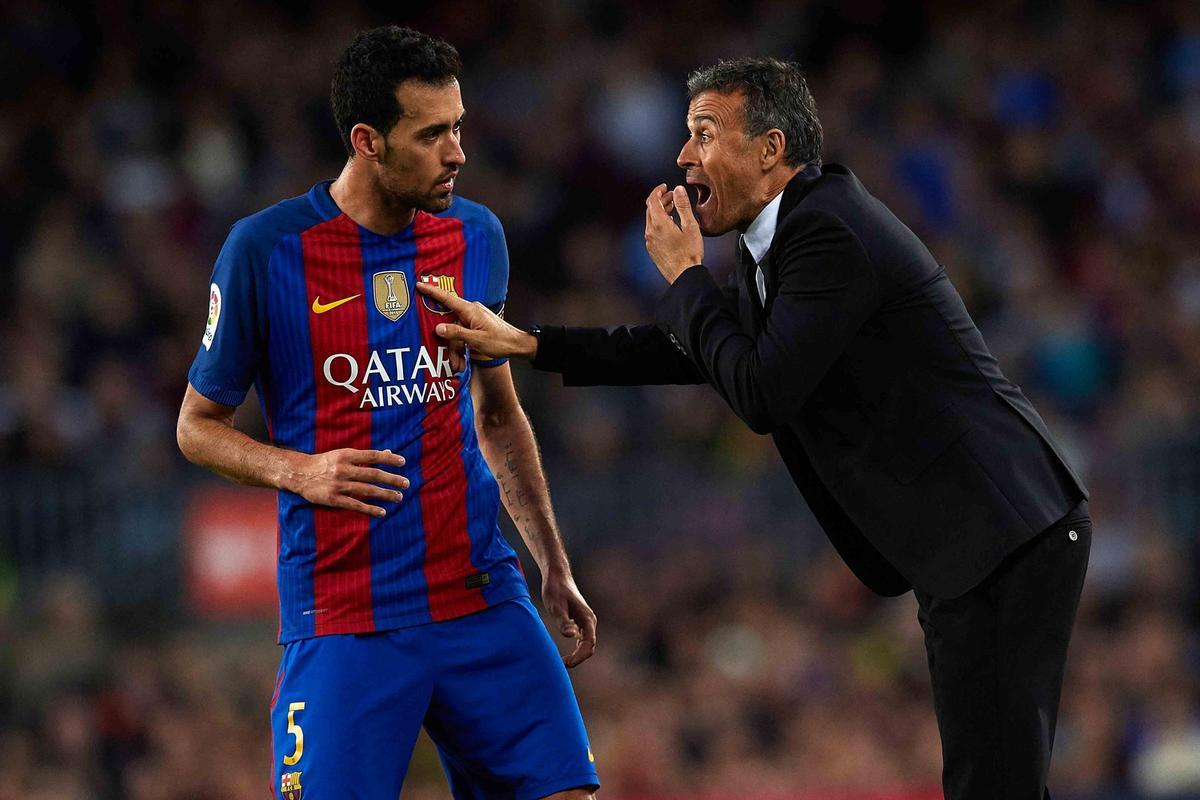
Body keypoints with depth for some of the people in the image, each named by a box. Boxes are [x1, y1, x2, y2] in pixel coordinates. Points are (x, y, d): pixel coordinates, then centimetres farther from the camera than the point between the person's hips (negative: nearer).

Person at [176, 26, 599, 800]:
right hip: (342, 617, -4)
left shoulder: (476, 236, 7)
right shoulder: (267, 250, -7)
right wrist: (301, 472, -16)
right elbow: (199, 425, 3)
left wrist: (556, 567, 17)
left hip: (483, 595, 4)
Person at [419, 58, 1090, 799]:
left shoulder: (830, 230, -16)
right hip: (967, 545, 11)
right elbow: (694, 352, 26)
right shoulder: (791, 236, 16)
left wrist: (684, 275, -6)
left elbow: (763, 394, -20)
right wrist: (522, 342, 20)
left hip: (1005, 536, -11)